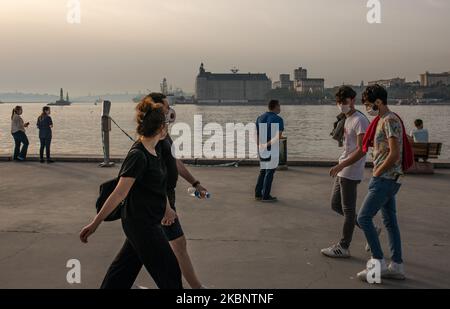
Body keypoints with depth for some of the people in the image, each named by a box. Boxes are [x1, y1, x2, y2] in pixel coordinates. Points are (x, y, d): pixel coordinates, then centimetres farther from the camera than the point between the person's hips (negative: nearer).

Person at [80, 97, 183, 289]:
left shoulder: (156, 148, 4)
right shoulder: (138, 156, -23)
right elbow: (119, 194, -24)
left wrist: (165, 208, 23)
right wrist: (95, 224, -20)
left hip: (149, 221, 9)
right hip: (141, 224, -9)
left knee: (125, 267, 20)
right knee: (169, 270, 3)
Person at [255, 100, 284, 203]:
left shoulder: (260, 118, 7)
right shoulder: (278, 119, -12)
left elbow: (256, 135, 9)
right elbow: (278, 136, -23)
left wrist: (260, 146, 14)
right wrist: (268, 144, -19)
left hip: (262, 149, 7)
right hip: (272, 149, -6)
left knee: (263, 171, 17)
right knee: (270, 172, 2)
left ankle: (258, 194, 17)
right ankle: (266, 196, 5)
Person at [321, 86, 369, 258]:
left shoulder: (360, 121, -14)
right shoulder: (348, 119, 16)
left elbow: (361, 150, -21)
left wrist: (341, 165, -26)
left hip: (351, 173, -10)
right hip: (342, 171, 10)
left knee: (348, 210, -1)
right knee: (336, 205, 15)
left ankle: (343, 248, 9)